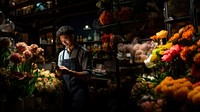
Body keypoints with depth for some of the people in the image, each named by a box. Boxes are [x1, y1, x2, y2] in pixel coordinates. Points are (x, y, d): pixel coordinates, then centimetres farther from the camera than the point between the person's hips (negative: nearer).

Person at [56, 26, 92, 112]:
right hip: (66, 92, 5)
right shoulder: (61, 54, 10)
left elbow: (87, 75, -14)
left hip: (79, 93, -5)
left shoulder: (83, 52, -6)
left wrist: (69, 72, -27)